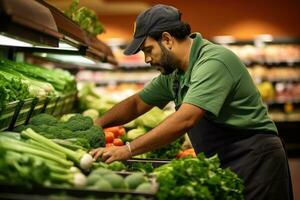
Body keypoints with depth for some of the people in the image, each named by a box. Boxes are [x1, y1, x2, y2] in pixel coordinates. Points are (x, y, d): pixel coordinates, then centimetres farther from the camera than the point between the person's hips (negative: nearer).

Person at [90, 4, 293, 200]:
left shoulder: (214, 61, -22)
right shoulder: (174, 73, 7)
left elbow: (185, 120, -31)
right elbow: (136, 104, 17)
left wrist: (127, 150, -28)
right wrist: (96, 125, 2)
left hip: (254, 163, -8)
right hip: (223, 166, 8)